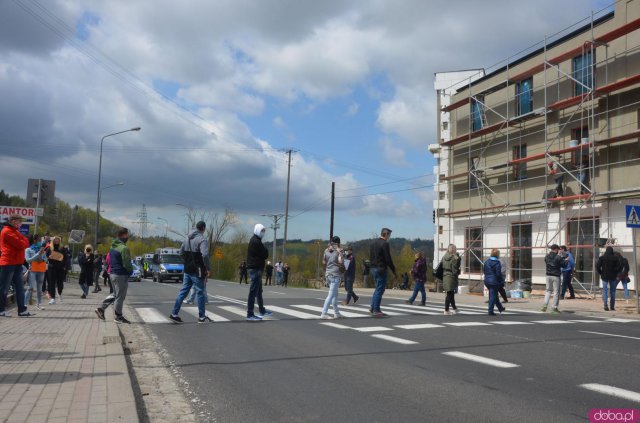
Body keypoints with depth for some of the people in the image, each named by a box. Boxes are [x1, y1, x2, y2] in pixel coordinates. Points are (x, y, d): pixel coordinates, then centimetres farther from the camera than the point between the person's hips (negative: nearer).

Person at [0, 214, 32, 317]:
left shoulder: (14, 231, 20)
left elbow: (25, 244, 15)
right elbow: (21, 245, -18)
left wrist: (23, 241, -5)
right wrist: (24, 240, 1)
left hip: (16, 263, 9)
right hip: (8, 263, -9)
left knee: (19, 287, 5)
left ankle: (22, 310, 5)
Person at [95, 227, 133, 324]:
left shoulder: (112, 247, 10)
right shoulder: (124, 248, -19)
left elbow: (109, 261, 18)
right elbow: (127, 263, -21)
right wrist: (131, 271, -3)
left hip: (112, 273, 9)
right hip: (121, 275, -9)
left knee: (115, 294, 22)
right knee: (120, 296, 3)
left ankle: (101, 309, 17)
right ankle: (118, 316, 12)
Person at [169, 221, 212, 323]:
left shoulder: (188, 238, 12)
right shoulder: (202, 239, -14)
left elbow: (181, 252, 18)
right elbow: (205, 255, -26)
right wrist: (208, 268, -16)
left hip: (187, 270, 7)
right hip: (197, 271, -7)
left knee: (183, 291, 12)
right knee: (200, 292, 2)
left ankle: (174, 314, 12)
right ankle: (202, 317, 9)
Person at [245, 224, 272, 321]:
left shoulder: (255, 241, 18)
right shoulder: (256, 242, -15)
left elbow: (261, 255, 19)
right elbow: (265, 255, -16)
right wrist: (265, 249, 2)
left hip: (255, 269, 11)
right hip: (255, 269, -11)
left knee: (259, 291, 19)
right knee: (253, 292, -9)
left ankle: (262, 311, 30)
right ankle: (250, 314, -7)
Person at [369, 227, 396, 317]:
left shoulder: (373, 243, 12)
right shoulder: (385, 244, -14)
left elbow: (370, 257, 15)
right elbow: (388, 259, -16)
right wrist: (394, 270, -8)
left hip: (373, 268, 8)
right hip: (381, 269, -8)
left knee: (378, 288, 19)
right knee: (380, 289, -2)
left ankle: (373, 307, 20)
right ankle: (376, 310, 1)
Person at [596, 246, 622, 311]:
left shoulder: (602, 257, -3)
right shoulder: (615, 258, -3)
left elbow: (597, 266, -8)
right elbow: (620, 266, -8)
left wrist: (601, 273, 3)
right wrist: (616, 273, 2)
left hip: (604, 276, 0)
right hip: (613, 277, 0)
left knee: (605, 291, 3)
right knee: (612, 291, 9)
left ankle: (605, 305, -9)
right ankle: (612, 307, 11)